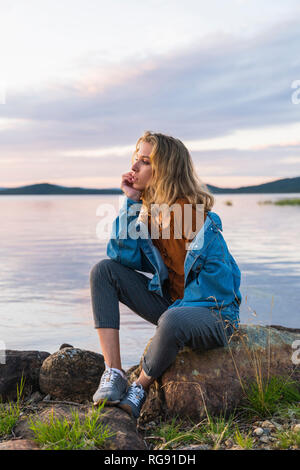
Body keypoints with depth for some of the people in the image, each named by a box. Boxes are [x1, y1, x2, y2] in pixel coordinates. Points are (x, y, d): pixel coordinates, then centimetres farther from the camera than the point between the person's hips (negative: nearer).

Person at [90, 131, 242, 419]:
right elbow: (124, 255, -9)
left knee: (172, 322, -40)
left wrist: (172, 310, -20)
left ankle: (138, 389, -7)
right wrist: (131, 202, -12)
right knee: (104, 270, -7)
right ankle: (113, 373, -14)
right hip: (170, 302, 7)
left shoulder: (196, 214, -20)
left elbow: (216, 282, -19)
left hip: (213, 312, -7)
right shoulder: (146, 208, 0)